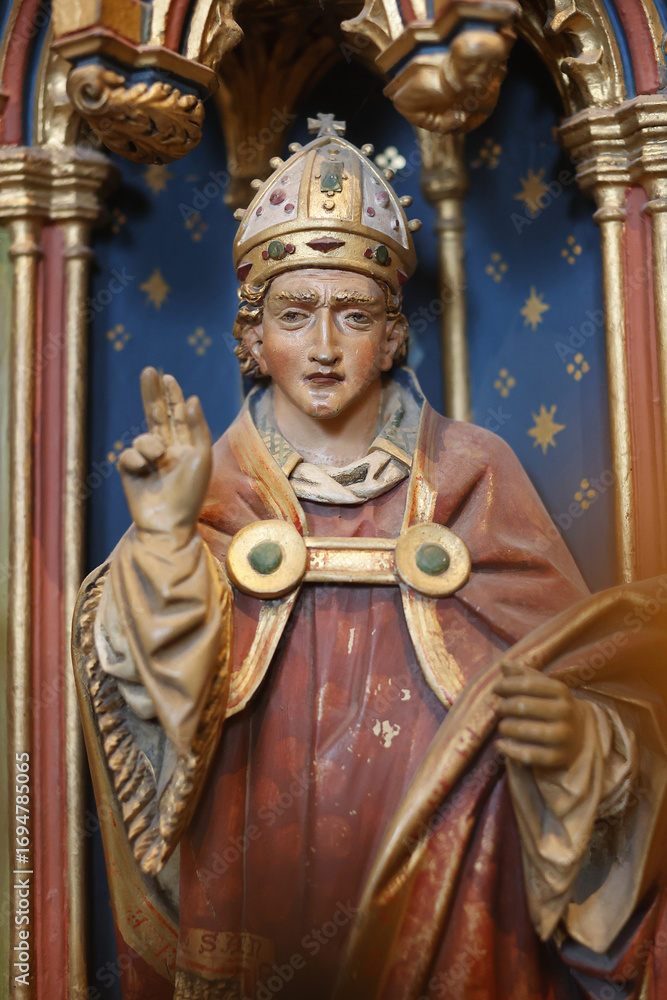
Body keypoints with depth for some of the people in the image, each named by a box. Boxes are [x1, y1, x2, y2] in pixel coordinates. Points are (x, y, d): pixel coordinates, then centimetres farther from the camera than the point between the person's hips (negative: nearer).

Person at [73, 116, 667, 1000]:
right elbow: (159, 705, -14)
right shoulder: (214, 485, -3)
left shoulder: (471, 475, -4)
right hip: (250, 913, 0)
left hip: (434, 909, 0)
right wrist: (165, 539, -27)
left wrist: (577, 736, -24)